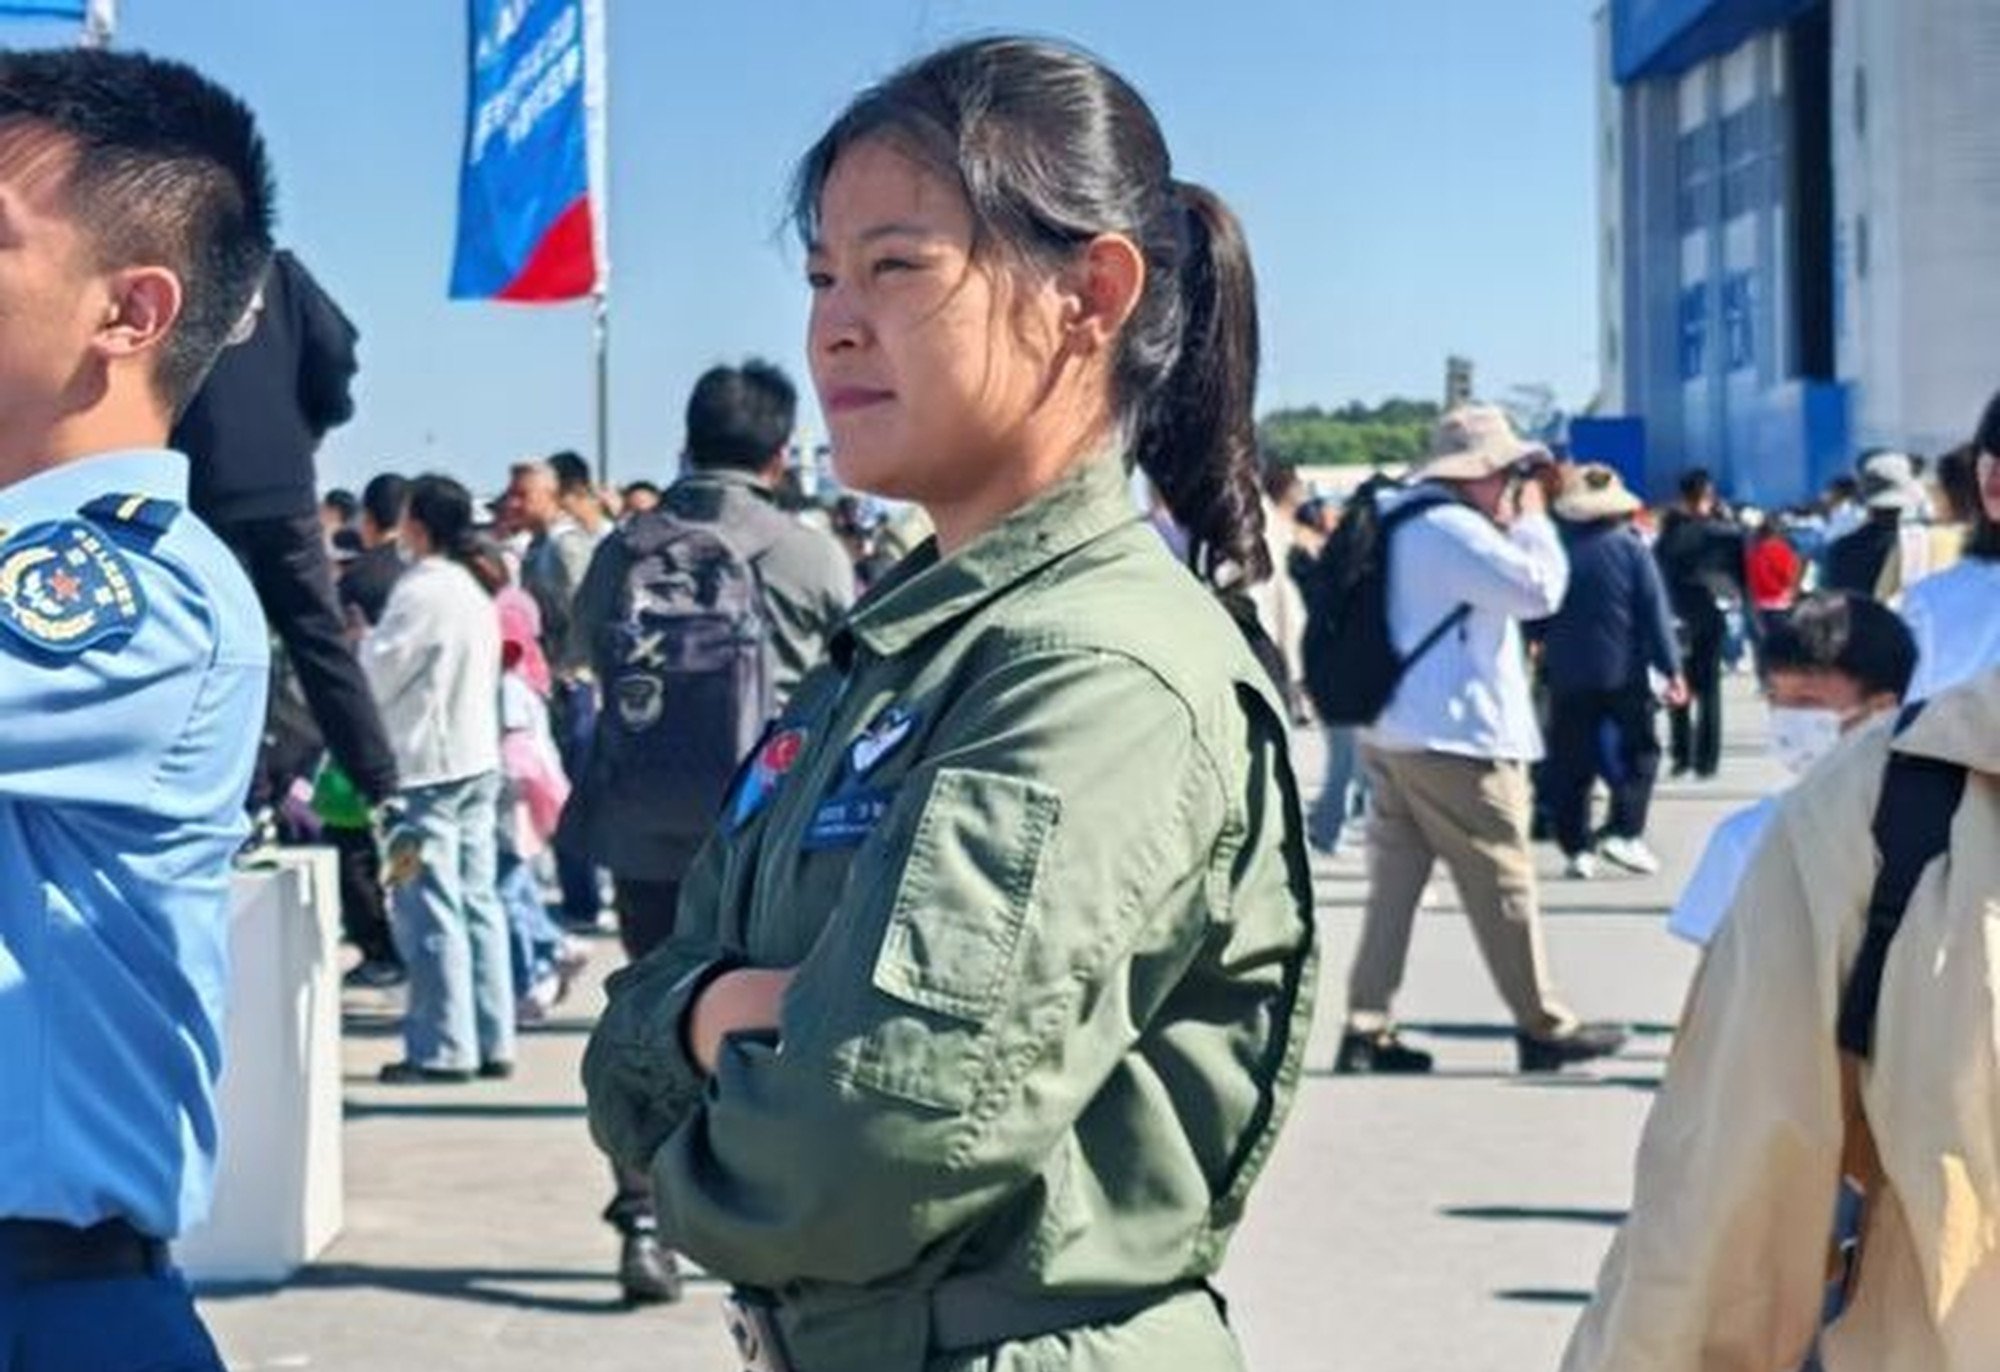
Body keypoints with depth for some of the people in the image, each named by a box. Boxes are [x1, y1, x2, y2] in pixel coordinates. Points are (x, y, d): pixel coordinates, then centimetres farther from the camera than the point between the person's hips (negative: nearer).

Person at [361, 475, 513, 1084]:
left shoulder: (422, 592, -14)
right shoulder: (472, 590, 14)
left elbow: (376, 676, -11)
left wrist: (361, 641, 8)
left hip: (429, 767, -9)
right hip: (478, 760, 9)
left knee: (430, 910, -5)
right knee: (477, 901, 10)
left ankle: (442, 1048, -4)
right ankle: (491, 1041, 12)